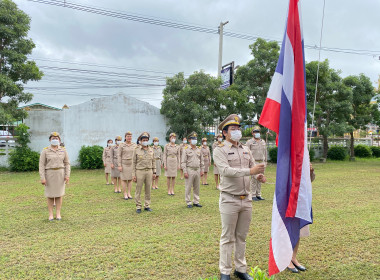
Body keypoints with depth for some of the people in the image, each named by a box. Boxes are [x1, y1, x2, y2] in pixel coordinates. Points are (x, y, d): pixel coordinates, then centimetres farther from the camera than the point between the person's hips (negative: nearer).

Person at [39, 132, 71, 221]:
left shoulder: (63, 150, 1)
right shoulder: (45, 151, -5)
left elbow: (67, 163, 3)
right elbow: (42, 165, -6)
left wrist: (67, 175, -5)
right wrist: (42, 178, -12)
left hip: (60, 174, 1)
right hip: (49, 174, -1)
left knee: (59, 194, 4)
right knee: (50, 195, 4)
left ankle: (58, 214, 14)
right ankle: (50, 214, 15)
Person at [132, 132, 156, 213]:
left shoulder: (151, 150, 8)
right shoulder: (136, 150, -1)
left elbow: (153, 161, 12)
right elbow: (134, 162, -1)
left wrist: (154, 172, 8)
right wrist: (133, 174, -4)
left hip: (149, 171, 3)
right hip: (140, 171, -3)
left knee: (148, 190, 8)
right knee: (138, 190, 2)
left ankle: (147, 206, 19)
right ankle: (138, 207, 13)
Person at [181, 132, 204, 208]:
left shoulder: (199, 149, 11)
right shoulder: (186, 149, -4)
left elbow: (202, 161, 15)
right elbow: (183, 162, -7)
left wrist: (202, 170, 8)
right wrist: (185, 172, -13)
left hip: (197, 170, 5)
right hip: (189, 170, -5)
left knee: (197, 187, 10)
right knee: (188, 187, 0)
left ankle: (196, 202, 20)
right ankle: (188, 203, 9)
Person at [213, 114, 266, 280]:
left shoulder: (246, 149, 13)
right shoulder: (219, 150, -7)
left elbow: (253, 166, 14)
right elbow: (226, 170, -21)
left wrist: (259, 175, -10)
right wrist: (250, 171, -29)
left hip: (246, 200, 6)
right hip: (229, 200, -5)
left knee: (242, 236, 15)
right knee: (228, 238, 4)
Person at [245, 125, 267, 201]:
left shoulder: (263, 142, 16)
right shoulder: (249, 142, 0)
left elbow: (265, 152, 20)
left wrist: (265, 161, 15)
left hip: (261, 162, 5)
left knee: (260, 179, 7)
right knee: (253, 179, -5)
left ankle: (258, 195, 14)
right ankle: (253, 195, 2)